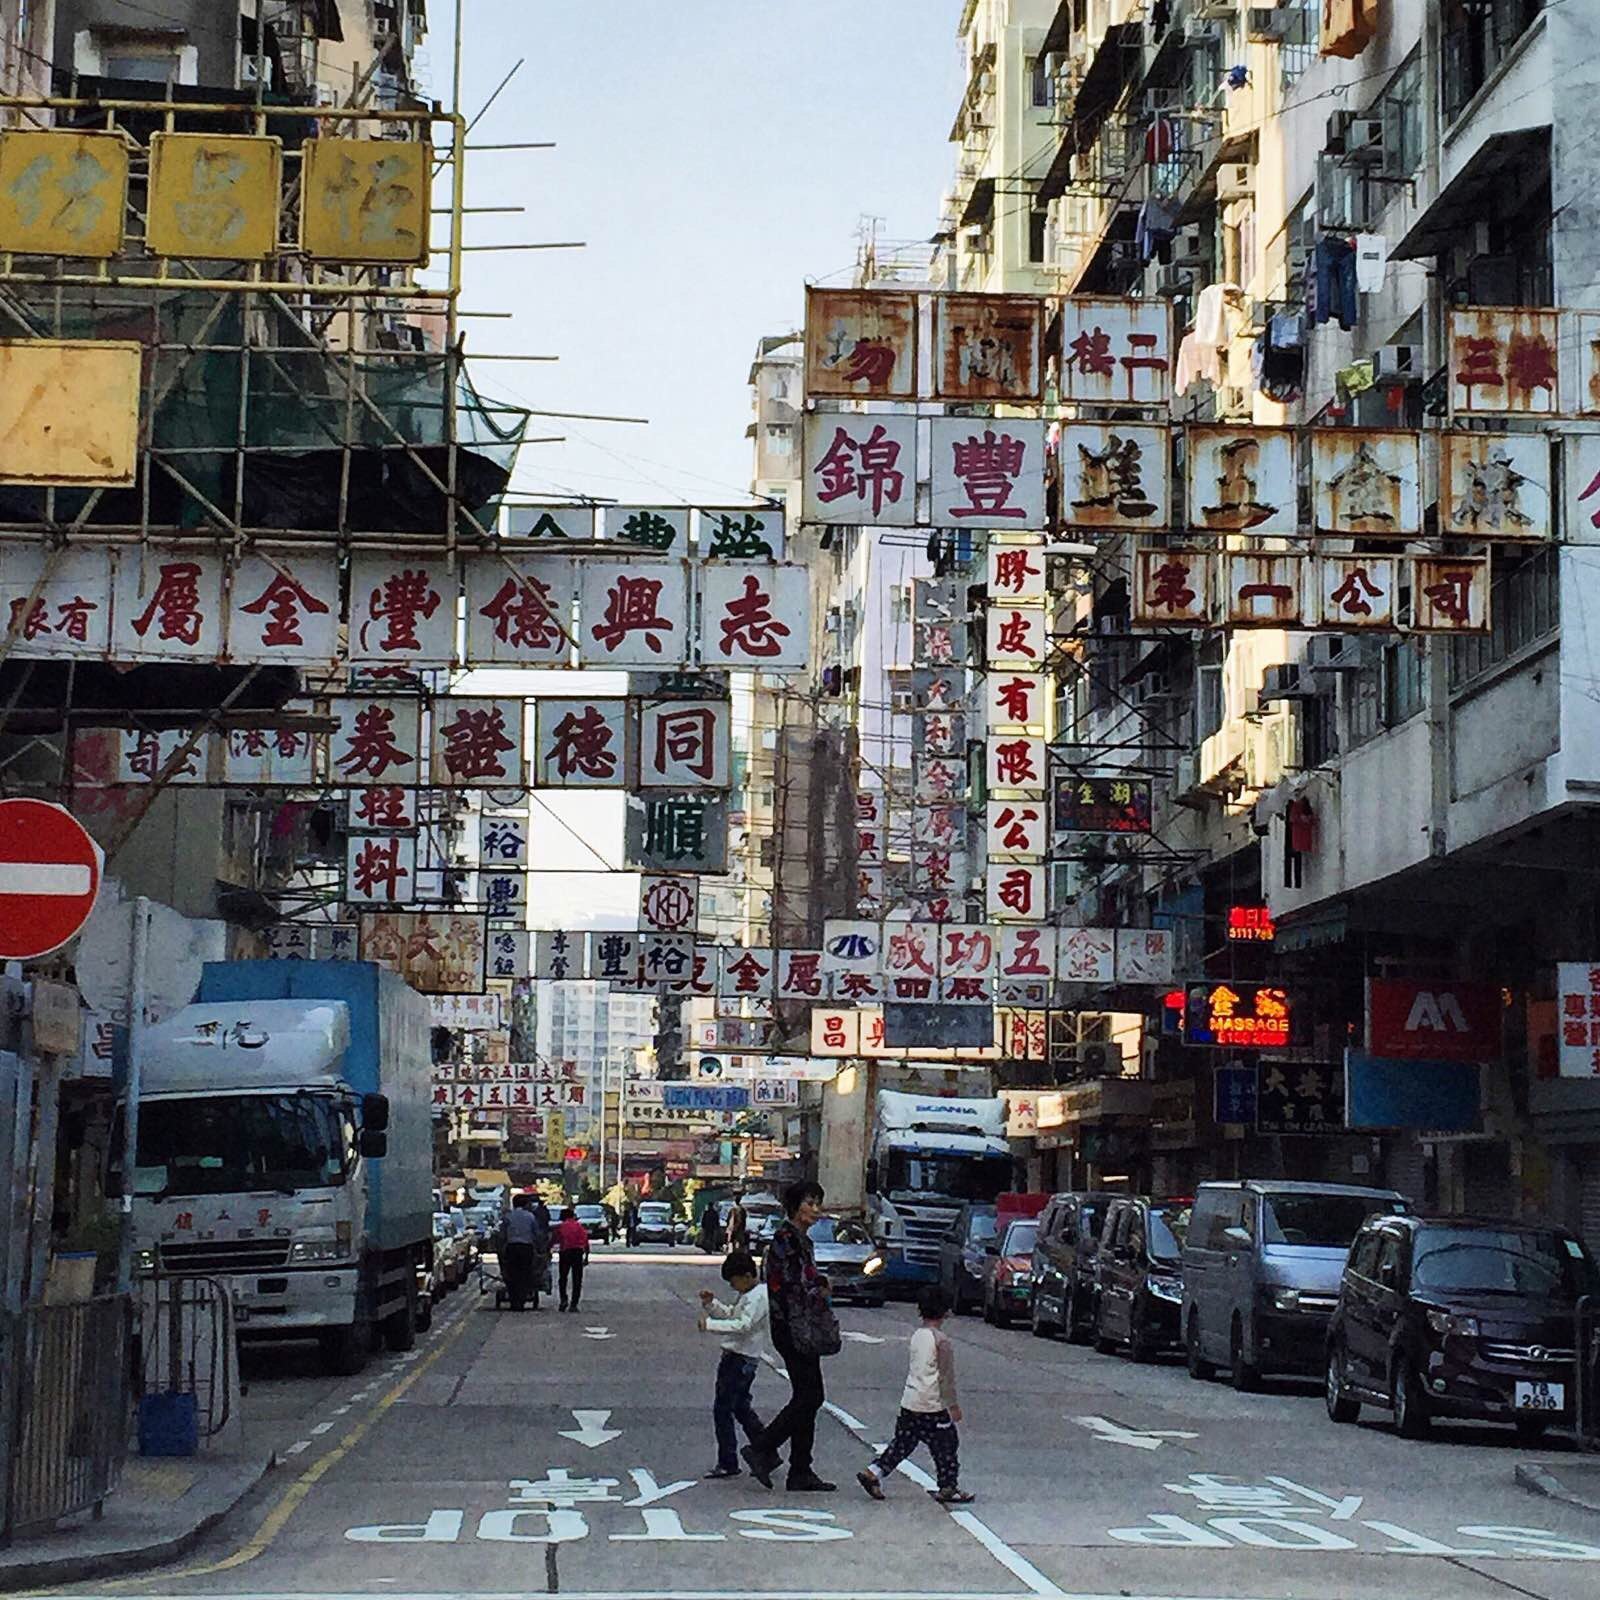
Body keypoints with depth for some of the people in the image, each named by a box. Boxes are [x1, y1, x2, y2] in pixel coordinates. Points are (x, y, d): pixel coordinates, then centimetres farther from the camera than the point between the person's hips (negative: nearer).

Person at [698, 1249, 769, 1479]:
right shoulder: (745, 1294, 16)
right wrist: (711, 1303, 8)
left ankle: (727, 1463, -4)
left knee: (722, 1409, -8)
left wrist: (710, 1324, -33)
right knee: (741, 1408, 18)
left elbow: (743, 1325, -28)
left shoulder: (758, 1297, -17)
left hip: (742, 1358, -11)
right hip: (735, 1356, 11)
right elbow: (730, 1314, 25)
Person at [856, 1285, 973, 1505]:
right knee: (946, 1445, 6)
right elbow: (946, 1377, -13)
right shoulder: (941, 1340, -15)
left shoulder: (917, 1336, 8)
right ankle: (948, 1488, 12)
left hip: (909, 1402, 7)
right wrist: (953, 1405, -6)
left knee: (902, 1443, 13)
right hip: (932, 1406, -7)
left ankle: (873, 1472, 6)